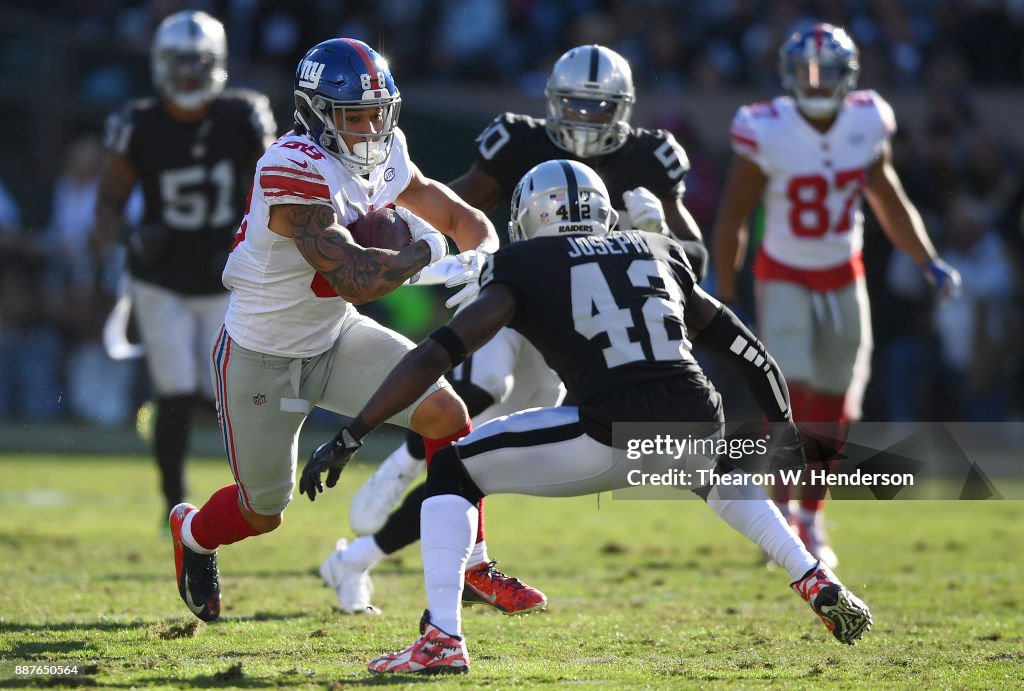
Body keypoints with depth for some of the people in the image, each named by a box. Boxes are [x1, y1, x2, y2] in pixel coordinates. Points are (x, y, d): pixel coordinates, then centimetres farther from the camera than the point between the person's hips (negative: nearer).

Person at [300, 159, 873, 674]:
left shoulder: (525, 269, 12)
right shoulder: (658, 252, 24)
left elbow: (437, 356, 3)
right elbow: (743, 347, 29)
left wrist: (349, 440, 5)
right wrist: (784, 429, 42)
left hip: (614, 438, -5)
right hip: (697, 424, 5)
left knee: (452, 471, 14)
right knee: (719, 473, 42)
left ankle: (442, 640, 0)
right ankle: (819, 585, 29)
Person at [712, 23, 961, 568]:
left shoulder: (866, 126, -8)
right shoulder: (767, 135, -19)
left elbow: (891, 205, 9)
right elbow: (731, 222, -9)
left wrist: (929, 263, 1)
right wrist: (725, 302, -7)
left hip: (844, 277, 4)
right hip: (784, 278, -4)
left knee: (834, 411, 8)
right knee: (789, 394, -17)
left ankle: (812, 518, 26)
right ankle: (781, 514, -2)